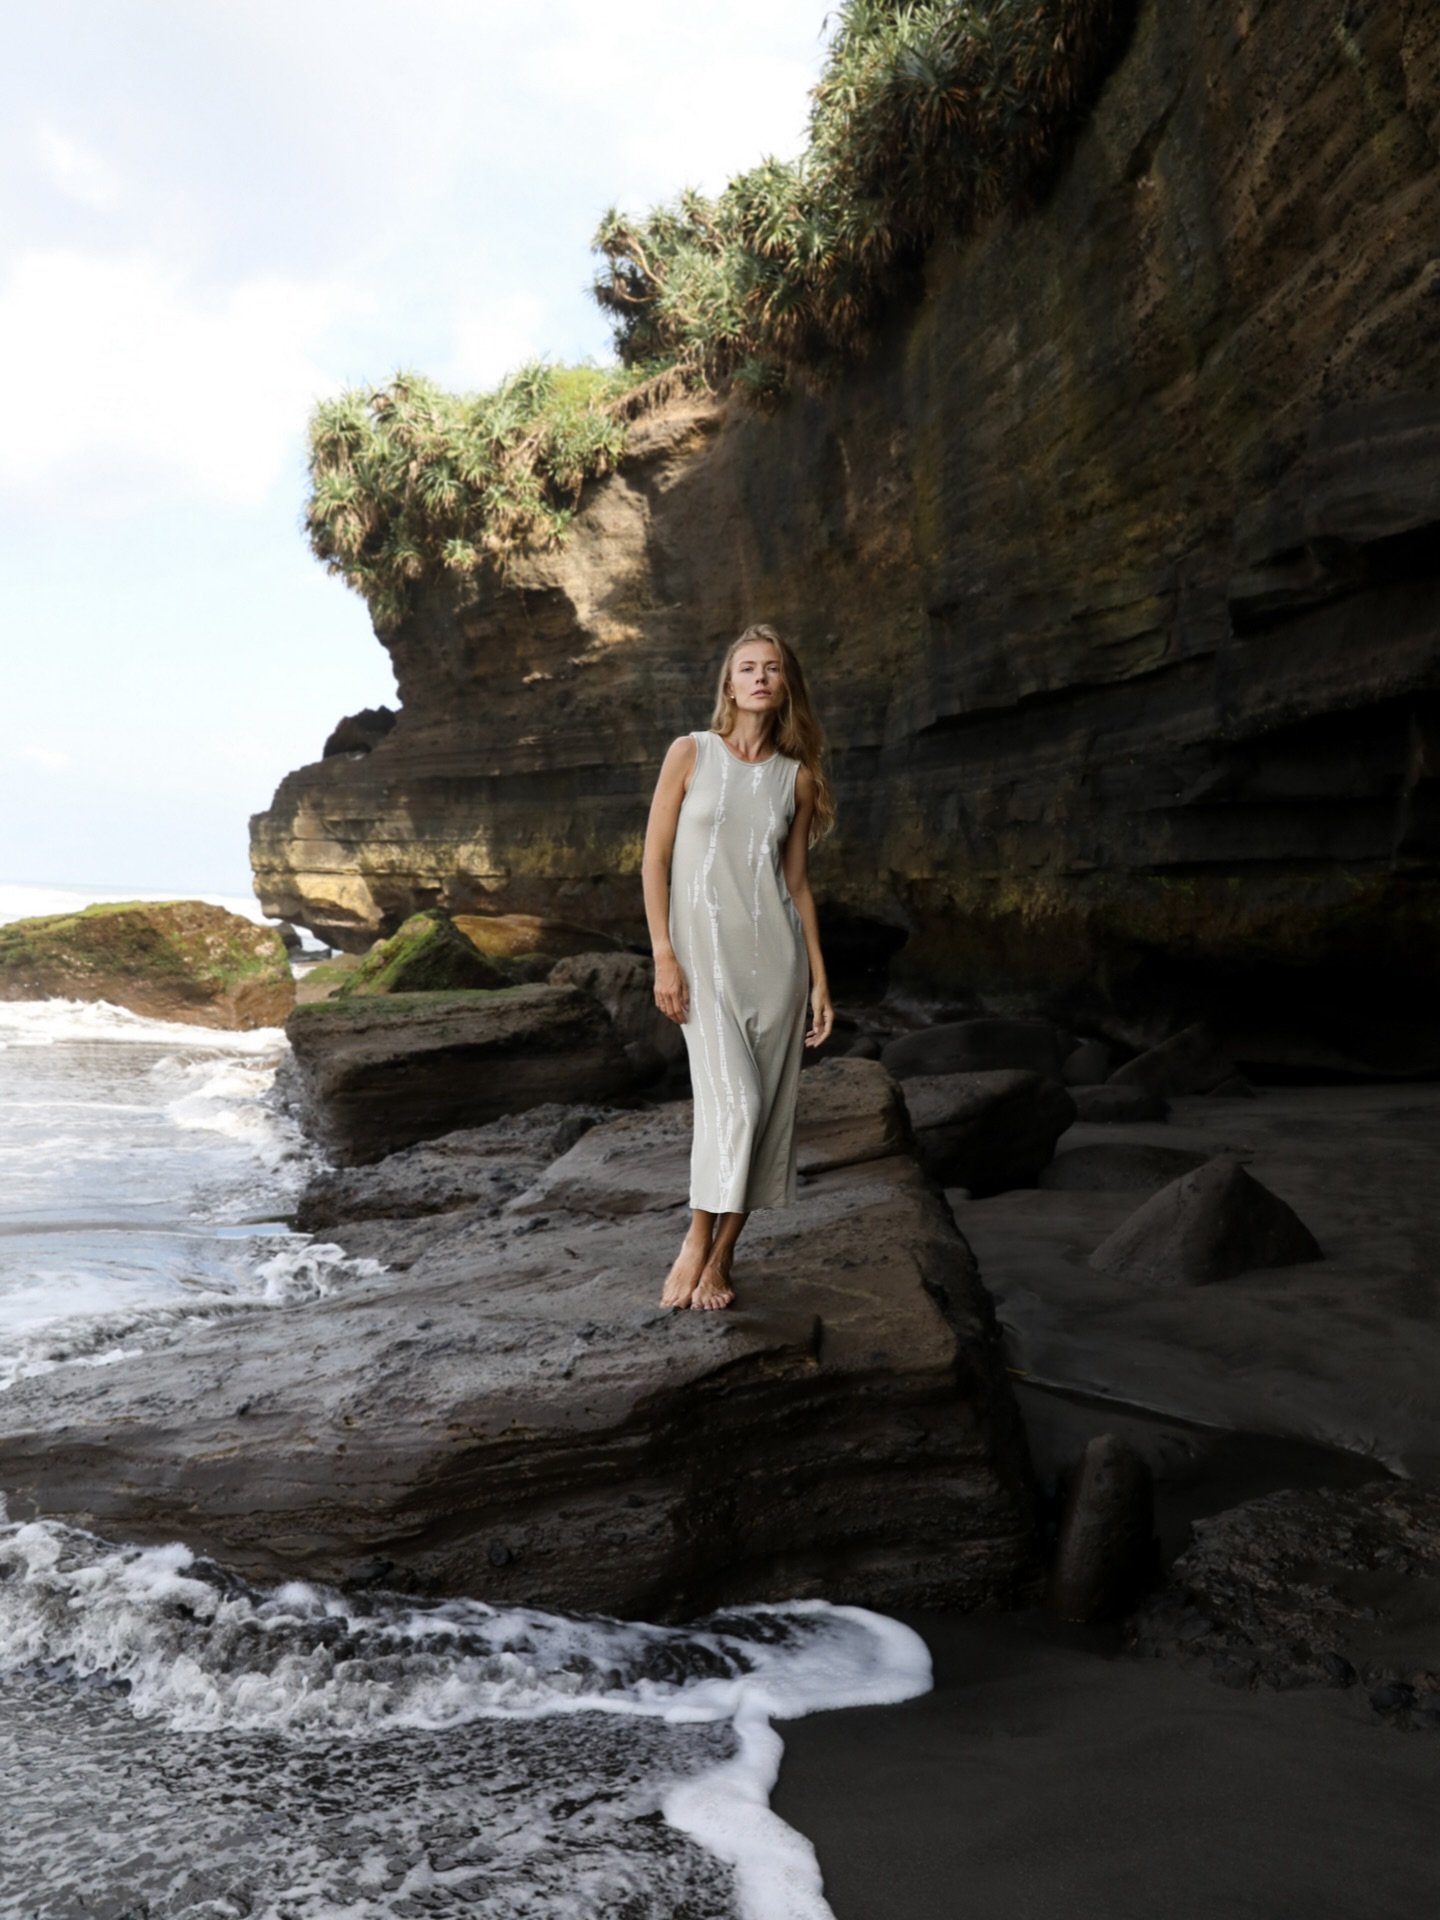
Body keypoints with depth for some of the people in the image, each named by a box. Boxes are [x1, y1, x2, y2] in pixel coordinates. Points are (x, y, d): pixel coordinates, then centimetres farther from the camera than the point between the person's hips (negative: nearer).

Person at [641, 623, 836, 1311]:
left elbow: (796, 881, 12)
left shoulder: (796, 775, 9)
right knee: (733, 1098, -14)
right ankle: (695, 1245, 7)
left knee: (770, 1105, 3)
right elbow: (654, 859, -2)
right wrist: (664, 957, -10)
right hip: (704, 945, -3)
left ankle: (721, 1258, 16)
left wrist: (819, 976, 8)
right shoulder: (690, 752, 0)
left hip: (776, 950, 4)